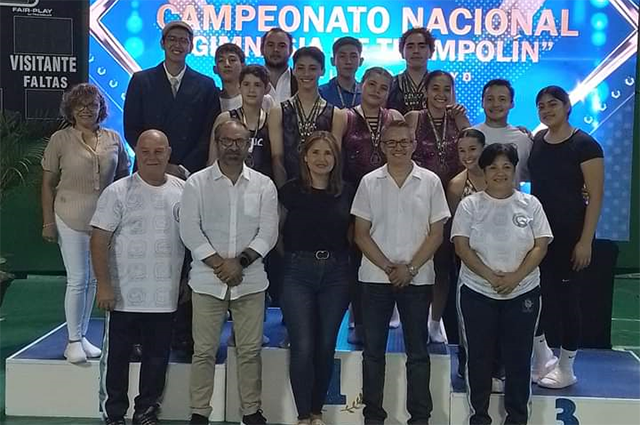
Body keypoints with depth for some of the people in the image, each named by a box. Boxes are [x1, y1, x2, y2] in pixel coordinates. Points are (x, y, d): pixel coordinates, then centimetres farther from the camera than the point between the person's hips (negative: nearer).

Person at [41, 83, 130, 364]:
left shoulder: (113, 139, 5)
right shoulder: (60, 140, -2)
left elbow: (123, 179, 12)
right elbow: (48, 184, 0)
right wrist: (48, 222, -4)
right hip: (71, 220, -3)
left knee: (93, 279, 11)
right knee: (77, 280, -1)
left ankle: (82, 336, 24)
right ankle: (73, 340, 12)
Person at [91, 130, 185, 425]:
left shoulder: (182, 191, 3)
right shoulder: (118, 192, -7)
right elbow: (99, 240, -8)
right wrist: (104, 284, -14)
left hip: (165, 296, 3)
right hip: (124, 296, -3)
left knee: (158, 356, 13)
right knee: (116, 357, 8)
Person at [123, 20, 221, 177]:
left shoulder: (206, 86, 5)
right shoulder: (141, 81, 5)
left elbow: (208, 134, 2)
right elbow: (131, 130, 1)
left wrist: (185, 168, -8)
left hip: (191, 174, 0)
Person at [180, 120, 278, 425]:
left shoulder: (263, 185, 4)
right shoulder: (197, 183, 1)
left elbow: (268, 232, -2)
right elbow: (190, 230, -6)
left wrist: (240, 262, -13)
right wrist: (219, 263, -13)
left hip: (250, 280, 1)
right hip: (207, 280, -1)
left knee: (250, 350, 8)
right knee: (204, 350, 5)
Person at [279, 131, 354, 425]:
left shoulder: (347, 193, 4)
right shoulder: (290, 191, -2)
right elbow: (276, 230, 7)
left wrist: (342, 260, 5)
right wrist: (293, 256, 6)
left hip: (336, 273, 2)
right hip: (298, 272, -2)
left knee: (326, 346, 8)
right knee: (303, 347, -7)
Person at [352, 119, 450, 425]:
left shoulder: (430, 182, 0)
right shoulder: (369, 182, 2)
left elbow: (436, 233, 0)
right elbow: (361, 234, 2)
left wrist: (410, 268, -10)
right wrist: (388, 267, -9)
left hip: (418, 279, -1)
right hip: (375, 278, 1)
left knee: (417, 351, 7)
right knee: (373, 350, 7)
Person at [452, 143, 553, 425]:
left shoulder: (530, 204, 2)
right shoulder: (470, 205, -1)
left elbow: (540, 246, -3)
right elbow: (461, 246, -7)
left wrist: (515, 277, -16)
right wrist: (490, 276, -17)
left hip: (523, 293, 1)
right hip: (477, 293, 0)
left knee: (518, 358, 7)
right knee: (479, 357, 7)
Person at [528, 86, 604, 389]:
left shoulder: (584, 145, -9)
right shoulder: (536, 142, 7)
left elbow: (595, 195, -12)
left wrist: (585, 241, -16)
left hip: (570, 233, -5)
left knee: (567, 297, 4)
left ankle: (566, 369, 18)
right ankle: (542, 359, 24)